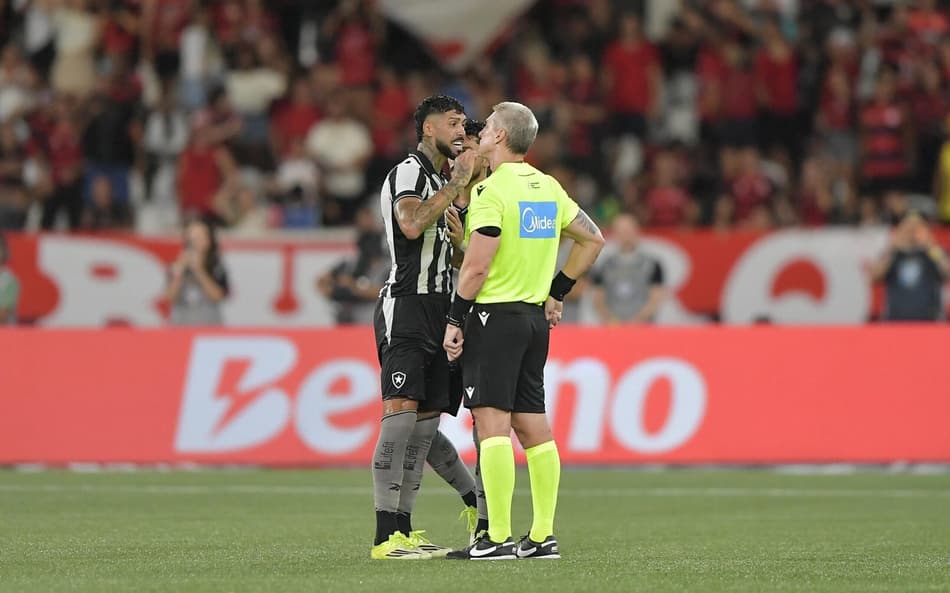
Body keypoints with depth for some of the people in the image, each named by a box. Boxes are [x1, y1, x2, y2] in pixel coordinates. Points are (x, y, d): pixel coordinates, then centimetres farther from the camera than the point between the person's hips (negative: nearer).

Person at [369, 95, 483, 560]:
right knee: (401, 414, -16)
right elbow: (412, 224, -26)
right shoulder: (407, 173, -6)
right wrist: (458, 180, -17)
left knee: (426, 422, 5)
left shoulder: (443, 180, 23)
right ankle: (386, 536, -20)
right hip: (406, 308, -10)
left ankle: (404, 531, 6)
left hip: (438, 310, 10)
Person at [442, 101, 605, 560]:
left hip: (495, 315, -8)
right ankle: (543, 536, 10)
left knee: (492, 423, -9)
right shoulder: (547, 187, 11)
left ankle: (498, 538, -14)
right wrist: (557, 291, 23)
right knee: (533, 424, 10)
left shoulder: (491, 190, -13)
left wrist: (455, 320, -10)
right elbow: (593, 239, 19)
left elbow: (477, 266, -17)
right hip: (535, 316, 8)